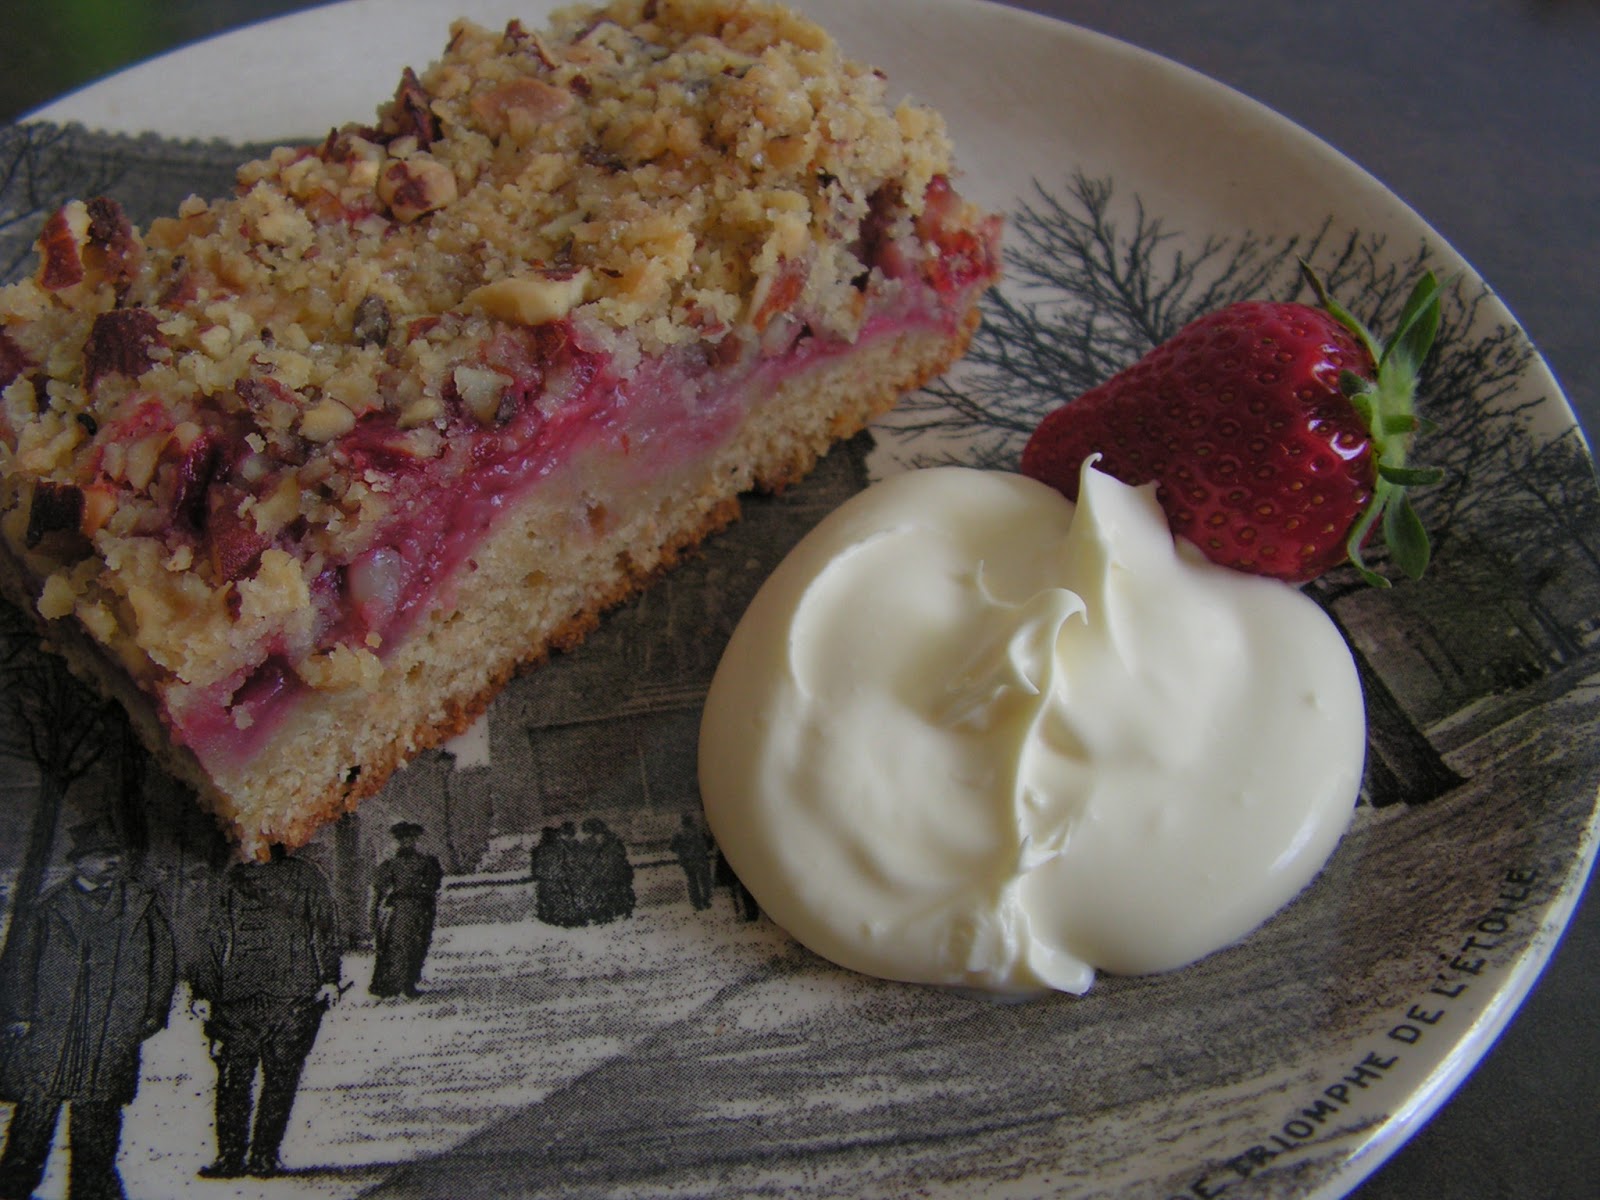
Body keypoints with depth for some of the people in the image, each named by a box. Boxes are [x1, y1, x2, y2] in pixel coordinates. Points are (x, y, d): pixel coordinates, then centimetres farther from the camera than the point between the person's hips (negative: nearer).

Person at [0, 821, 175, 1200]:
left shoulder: (141, 905, 11)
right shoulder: (50, 908, 9)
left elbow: (163, 962, 13)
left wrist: (153, 1012, 6)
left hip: (112, 1038, 1)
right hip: (48, 1032, 0)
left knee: (97, 1119, 3)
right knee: (34, 1114, -3)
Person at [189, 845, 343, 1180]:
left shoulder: (305, 877, 4)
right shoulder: (235, 879, 13)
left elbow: (324, 931, 5)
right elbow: (217, 941, 17)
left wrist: (329, 979, -3)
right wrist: (205, 992, 14)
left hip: (295, 998, -2)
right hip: (238, 998, 2)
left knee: (281, 1078, 0)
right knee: (233, 1079, -2)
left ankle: (263, 1156, 9)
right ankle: (230, 1156, 7)